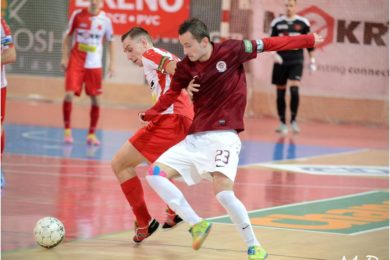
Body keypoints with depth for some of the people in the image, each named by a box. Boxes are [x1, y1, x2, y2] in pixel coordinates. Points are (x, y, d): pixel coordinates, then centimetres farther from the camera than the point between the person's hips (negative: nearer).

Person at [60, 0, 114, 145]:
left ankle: (91, 134, 15)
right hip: (76, 62, -1)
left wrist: (111, 63, 4)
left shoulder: (105, 19, -1)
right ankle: (67, 130, 3)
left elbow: (110, 42, 10)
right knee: (69, 95, -13)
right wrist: (64, 57, -1)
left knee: (95, 99, 2)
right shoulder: (78, 15, -3)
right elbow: (68, 36, 7)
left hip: (94, 65, 1)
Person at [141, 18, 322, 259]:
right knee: (155, 174, -8)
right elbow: (171, 95, 13)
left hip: (223, 136, -6)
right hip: (196, 137, 6)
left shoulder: (231, 51, -5)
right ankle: (197, 225, 4)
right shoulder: (185, 68, 5)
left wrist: (309, 40, 7)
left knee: (223, 192, -25)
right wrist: (149, 114, -3)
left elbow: (269, 44, 1)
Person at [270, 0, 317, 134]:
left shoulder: (303, 23, 2)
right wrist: (274, 54, -11)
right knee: (280, 93, 5)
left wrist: (312, 60, 7)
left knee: (294, 90, -17)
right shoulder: (277, 23, 4)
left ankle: (293, 120, -7)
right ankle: (282, 123, 14)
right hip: (281, 61, 2)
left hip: (296, 61, -2)